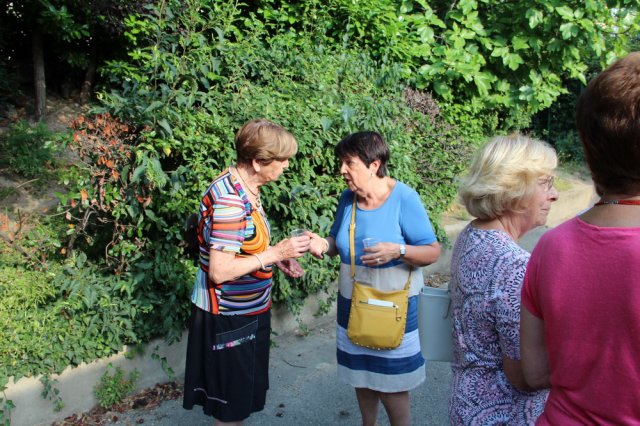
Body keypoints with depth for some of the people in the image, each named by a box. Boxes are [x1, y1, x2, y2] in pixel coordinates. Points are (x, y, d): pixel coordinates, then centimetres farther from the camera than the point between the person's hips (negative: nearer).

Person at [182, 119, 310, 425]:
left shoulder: (244, 186, 2)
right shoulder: (230, 200, -26)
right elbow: (220, 271, -28)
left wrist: (278, 257, 1)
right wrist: (275, 253, -24)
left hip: (248, 309, 9)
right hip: (227, 316, -9)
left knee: (245, 395, 23)